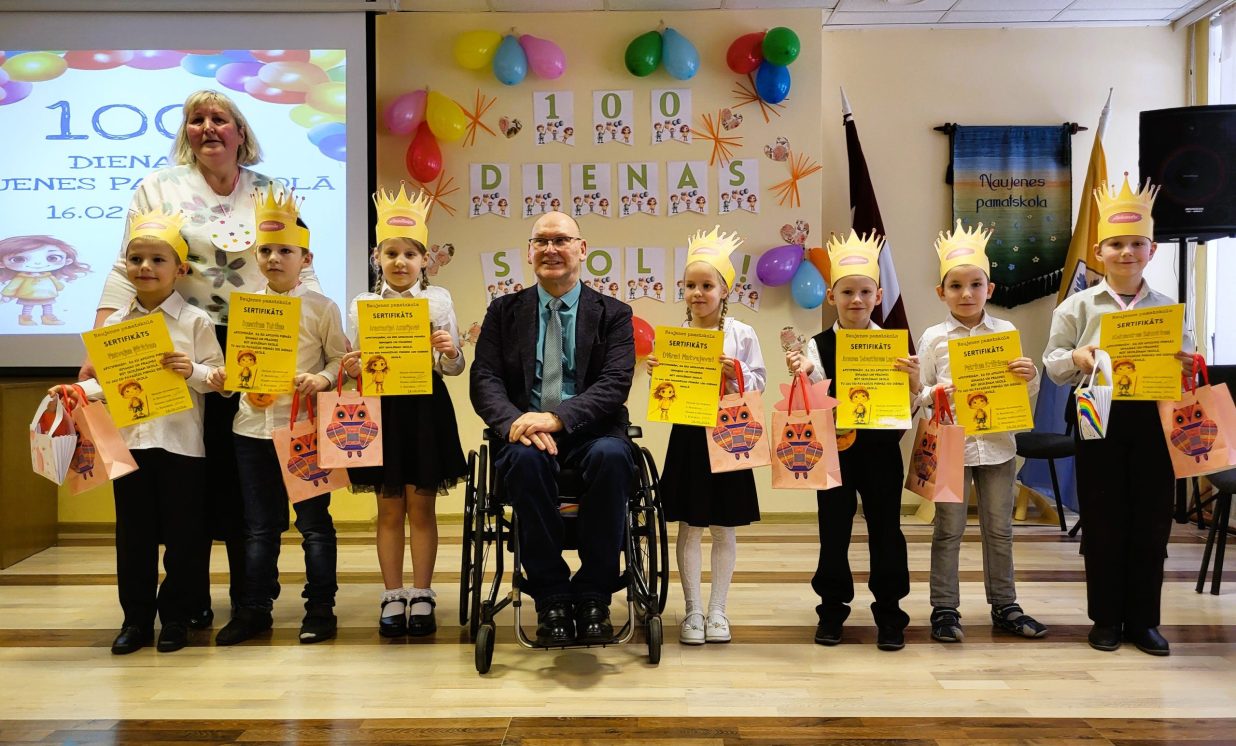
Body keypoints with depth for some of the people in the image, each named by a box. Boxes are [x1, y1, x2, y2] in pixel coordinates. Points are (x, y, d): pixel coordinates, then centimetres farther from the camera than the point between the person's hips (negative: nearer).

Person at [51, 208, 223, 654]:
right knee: (133, 534, 10)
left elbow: (219, 376, -4)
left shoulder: (195, 321, -3)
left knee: (183, 534, 5)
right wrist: (79, 391, -6)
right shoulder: (113, 324, 8)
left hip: (181, 443, -3)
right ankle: (136, 618, 22)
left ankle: (176, 617, 19)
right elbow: (107, 381, 12)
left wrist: (192, 371, -22)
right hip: (129, 441, 4)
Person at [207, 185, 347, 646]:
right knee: (259, 526, 13)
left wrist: (322, 378, -21)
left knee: (313, 522, 5)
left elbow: (342, 359, -2)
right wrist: (224, 377, -7)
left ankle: (320, 609, 16)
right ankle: (254, 609, 24)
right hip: (253, 426, 4)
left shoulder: (321, 308, -3)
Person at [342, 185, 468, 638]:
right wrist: (352, 370, -16)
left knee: (421, 507, 6)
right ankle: (393, 598, 19)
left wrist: (451, 353, -21)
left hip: (426, 411, -1)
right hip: (381, 411, 1)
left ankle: (421, 597, 17)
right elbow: (354, 366, 6)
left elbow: (453, 368, 0)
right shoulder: (361, 305, 4)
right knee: (389, 510, 8)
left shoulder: (439, 300, 1)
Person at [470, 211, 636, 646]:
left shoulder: (613, 314, 9)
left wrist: (558, 417, -23)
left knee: (611, 456, -35)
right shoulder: (504, 311, 14)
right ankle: (551, 596, -20)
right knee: (525, 458, -35)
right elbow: (484, 380, 3)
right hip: (527, 433, 1)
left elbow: (615, 383, -5)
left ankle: (593, 594, -19)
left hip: (590, 432, 0)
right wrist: (515, 420, -19)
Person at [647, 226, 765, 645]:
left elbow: (758, 384, -2)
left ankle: (717, 611, 20)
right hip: (687, 435, 1)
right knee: (689, 527, 6)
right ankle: (692, 611, 17)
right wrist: (656, 372, -13)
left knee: (724, 528, 8)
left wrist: (735, 371, -19)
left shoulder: (742, 335, -1)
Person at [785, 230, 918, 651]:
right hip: (834, 449, 0)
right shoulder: (818, 346, -2)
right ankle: (832, 609, 23)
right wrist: (799, 377, -24)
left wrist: (913, 379, -18)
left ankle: (889, 612, 22)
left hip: (881, 448, 0)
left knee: (885, 530, 8)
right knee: (833, 530, 8)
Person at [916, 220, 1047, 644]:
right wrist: (934, 395, -19)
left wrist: (1031, 377, -13)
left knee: (999, 530, 12)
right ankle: (944, 610, 13)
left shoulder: (1007, 333, 4)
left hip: (997, 445, 2)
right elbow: (918, 393, 1)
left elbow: (1027, 393, 8)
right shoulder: (933, 338, -1)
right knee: (949, 530, 4)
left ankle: (1004, 607, 24)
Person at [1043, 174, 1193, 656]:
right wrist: (1076, 359, -19)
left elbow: (1186, 364, 10)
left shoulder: (1169, 308, 6)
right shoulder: (1078, 306, 2)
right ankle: (1106, 619, 19)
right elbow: (1052, 364, 1)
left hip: (1153, 421, 2)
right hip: (1100, 420, -2)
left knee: (1151, 522, 7)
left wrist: (1188, 368, -12)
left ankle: (1143, 620, 20)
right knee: (1103, 522, 5)